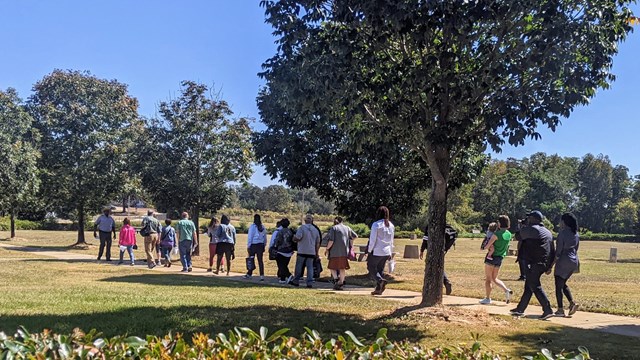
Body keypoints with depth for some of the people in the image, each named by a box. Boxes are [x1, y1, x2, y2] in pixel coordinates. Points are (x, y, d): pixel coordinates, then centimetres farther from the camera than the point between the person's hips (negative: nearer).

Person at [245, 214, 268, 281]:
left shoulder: (252, 226, -8)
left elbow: (250, 237, -7)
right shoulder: (263, 227, 5)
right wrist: (264, 246, 17)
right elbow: (265, 238, 10)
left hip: (253, 245, -4)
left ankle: (249, 274, 16)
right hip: (261, 245, 4)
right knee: (260, 260, 3)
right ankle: (262, 275, -2)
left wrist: (248, 246, -2)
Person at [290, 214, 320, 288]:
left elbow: (297, 238, -17)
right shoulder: (315, 229, 8)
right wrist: (316, 253, 19)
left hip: (302, 251, -4)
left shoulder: (302, 228, -8)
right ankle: (310, 283, 0)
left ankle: (296, 281, 16)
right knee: (310, 267, 5)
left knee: (299, 267, 8)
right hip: (312, 252, 4)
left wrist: (294, 237, 6)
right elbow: (318, 242, 12)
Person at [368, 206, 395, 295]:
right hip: (386, 252, 6)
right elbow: (391, 241, 12)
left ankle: (381, 281, -16)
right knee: (380, 269, 14)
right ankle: (378, 289, 14)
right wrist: (390, 253, 18)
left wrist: (369, 251, -4)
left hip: (377, 252, -6)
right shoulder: (391, 226, 6)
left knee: (371, 267, 7)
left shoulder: (376, 225, -13)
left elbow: (372, 240, -13)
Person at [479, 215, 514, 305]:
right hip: (500, 258, 7)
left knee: (488, 279, 4)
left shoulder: (496, 234, -18)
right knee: (494, 278, 17)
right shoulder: (509, 234, 4)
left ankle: (487, 298, 7)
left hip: (492, 257, -7)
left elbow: (488, 246, -21)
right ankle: (507, 290, -2)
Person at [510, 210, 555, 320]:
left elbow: (518, 236, 6)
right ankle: (520, 309, 22)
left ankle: (548, 310, -13)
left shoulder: (530, 229, -9)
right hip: (544, 264, 9)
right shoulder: (548, 232, 17)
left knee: (535, 286, -7)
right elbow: (553, 250, 16)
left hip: (533, 263, -9)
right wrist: (549, 266, 18)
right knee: (528, 286, 15)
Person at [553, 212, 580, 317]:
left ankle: (560, 309, 1)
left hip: (564, 261, -8)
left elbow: (559, 249, -13)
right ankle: (572, 302, 5)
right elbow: (576, 248, 15)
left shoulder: (562, 233, -13)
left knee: (559, 286, 1)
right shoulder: (576, 234, 10)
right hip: (574, 261, 8)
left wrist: (556, 258, -2)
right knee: (563, 284, 21)